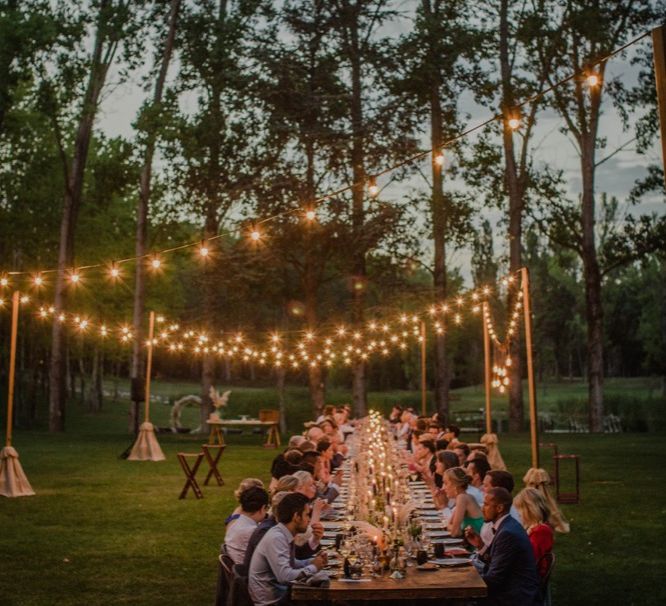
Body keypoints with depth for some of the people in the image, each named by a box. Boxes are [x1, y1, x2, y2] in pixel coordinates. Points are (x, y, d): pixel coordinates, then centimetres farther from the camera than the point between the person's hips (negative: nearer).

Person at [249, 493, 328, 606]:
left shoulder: (285, 535, 2)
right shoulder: (276, 538, -24)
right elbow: (285, 576, -29)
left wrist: (313, 561, 0)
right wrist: (313, 567, -16)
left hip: (279, 592, 8)